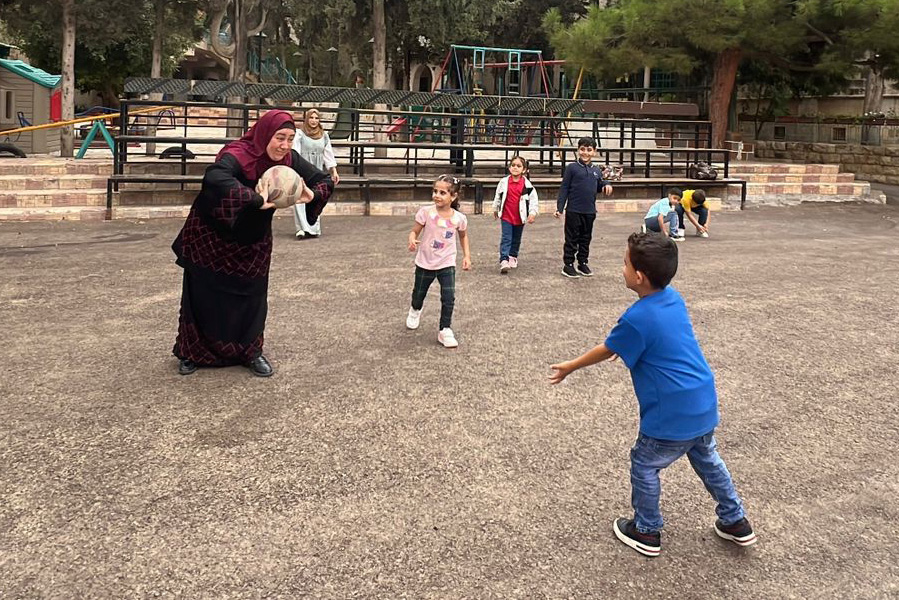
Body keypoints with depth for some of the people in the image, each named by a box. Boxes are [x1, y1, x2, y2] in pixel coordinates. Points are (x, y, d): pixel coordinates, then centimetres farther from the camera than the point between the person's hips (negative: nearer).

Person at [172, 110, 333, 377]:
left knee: (252, 296, 9)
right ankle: (192, 352, 28)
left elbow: (324, 180, -4)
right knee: (206, 297, 8)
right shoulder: (237, 156, -32)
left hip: (253, 240, 5)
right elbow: (215, 177, -53)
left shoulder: (289, 160, -13)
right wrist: (258, 200, -53)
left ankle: (250, 351, 28)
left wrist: (310, 195, -27)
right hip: (211, 237, -5)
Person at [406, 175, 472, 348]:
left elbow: (463, 236, 9)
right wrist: (412, 240, -34)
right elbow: (414, 231, -11)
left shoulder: (459, 218, -11)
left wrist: (467, 255, 2)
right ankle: (415, 310, 55)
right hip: (425, 263, 0)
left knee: (448, 298, -12)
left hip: (447, 264, 0)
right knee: (419, 293, 20)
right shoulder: (426, 212, -17)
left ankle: (445, 330, 5)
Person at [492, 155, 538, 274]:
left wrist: (532, 213, -13)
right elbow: (498, 196, 10)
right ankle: (504, 261, -11)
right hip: (506, 216, -1)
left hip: (520, 217, 1)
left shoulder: (527, 185, -7)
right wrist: (495, 209, 20)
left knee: (516, 239, 17)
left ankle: (513, 257, 36)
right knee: (506, 238, -7)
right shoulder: (504, 182, -4)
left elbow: (534, 199, -4)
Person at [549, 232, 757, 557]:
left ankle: (646, 532, 28)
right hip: (704, 404, 8)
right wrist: (623, 345, 32)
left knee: (644, 465, 13)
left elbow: (606, 350, -5)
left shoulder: (636, 319, -22)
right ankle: (736, 522, 38)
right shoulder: (674, 298, 2)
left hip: (672, 415, -8)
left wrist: (569, 367, 10)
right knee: (707, 459, 26)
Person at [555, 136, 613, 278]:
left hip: (590, 212, 5)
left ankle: (583, 263, 25)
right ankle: (568, 265, 10)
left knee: (586, 239, 13)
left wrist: (606, 185, -3)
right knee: (572, 239, 2)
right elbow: (564, 188, -5)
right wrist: (559, 208, -9)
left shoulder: (597, 170, 8)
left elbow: (600, 186, 20)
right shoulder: (572, 168, -6)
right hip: (573, 210, -5)